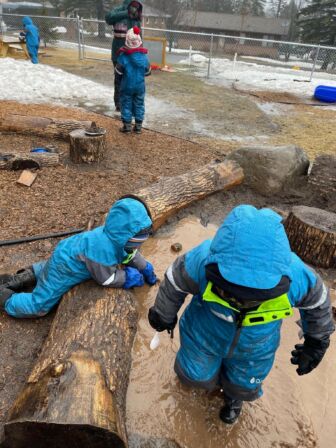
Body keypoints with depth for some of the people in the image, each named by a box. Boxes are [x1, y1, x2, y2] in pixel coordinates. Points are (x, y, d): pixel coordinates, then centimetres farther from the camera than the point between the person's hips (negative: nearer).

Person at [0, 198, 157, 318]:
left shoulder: (118, 238, -16)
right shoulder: (102, 248, -42)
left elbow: (131, 254, 7)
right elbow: (107, 279, -26)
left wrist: (146, 268, 7)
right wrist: (130, 277, -14)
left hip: (69, 256, 8)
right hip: (64, 268, -8)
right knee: (38, 307, 2)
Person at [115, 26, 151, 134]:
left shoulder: (123, 56, -14)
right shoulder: (144, 56, -7)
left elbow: (118, 71, -7)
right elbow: (147, 72, 2)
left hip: (127, 86, -2)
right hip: (140, 85, 2)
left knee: (126, 104, 8)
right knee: (139, 104, 12)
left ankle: (127, 125, 9)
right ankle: (138, 126, 15)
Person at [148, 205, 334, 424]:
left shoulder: (296, 275, -36)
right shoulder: (203, 261, -39)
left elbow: (317, 299, -11)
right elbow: (175, 282, -17)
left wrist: (317, 341, 4)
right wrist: (164, 315, 1)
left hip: (254, 347, 1)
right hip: (206, 333, 0)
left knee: (243, 383, 27)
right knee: (196, 373, 25)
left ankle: (233, 397, 65)